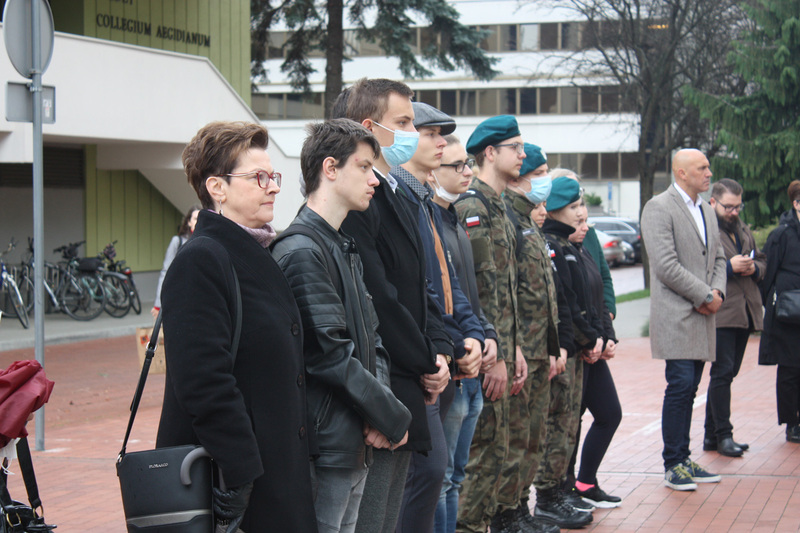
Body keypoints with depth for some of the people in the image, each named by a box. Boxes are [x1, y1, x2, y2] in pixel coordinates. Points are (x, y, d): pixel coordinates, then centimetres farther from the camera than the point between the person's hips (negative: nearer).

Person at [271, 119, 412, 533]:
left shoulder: (345, 248, 17)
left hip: (356, 445, 9)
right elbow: (331, 355, -19)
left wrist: (379, 406, -3)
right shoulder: (301, 250, -15)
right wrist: (393, 418, -10)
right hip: (324, 448, -9)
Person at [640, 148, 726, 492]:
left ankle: (683, 460, 15)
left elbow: (718, 257, 21)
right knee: (681, 385, -10)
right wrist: (706, 296, -13)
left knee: (689, 388, 9)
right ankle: (673, 466, -3)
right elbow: (666, 265, -16)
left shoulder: (707, 210, 18)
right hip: (676, 315, -7)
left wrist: (718, 291, 0)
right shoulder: (659, 208, -9)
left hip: (702, 315, 7)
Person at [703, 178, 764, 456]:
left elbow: (762, 261, 29)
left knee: (727, 372, 11)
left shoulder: (744, 230, 20)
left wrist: (754, 268, 6)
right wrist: (729, 267, -19)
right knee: (723, 371, -9)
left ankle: (712, 435, 17)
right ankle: (722, 434, -2)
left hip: (745, 313, 8)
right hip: (721, 312, -8)